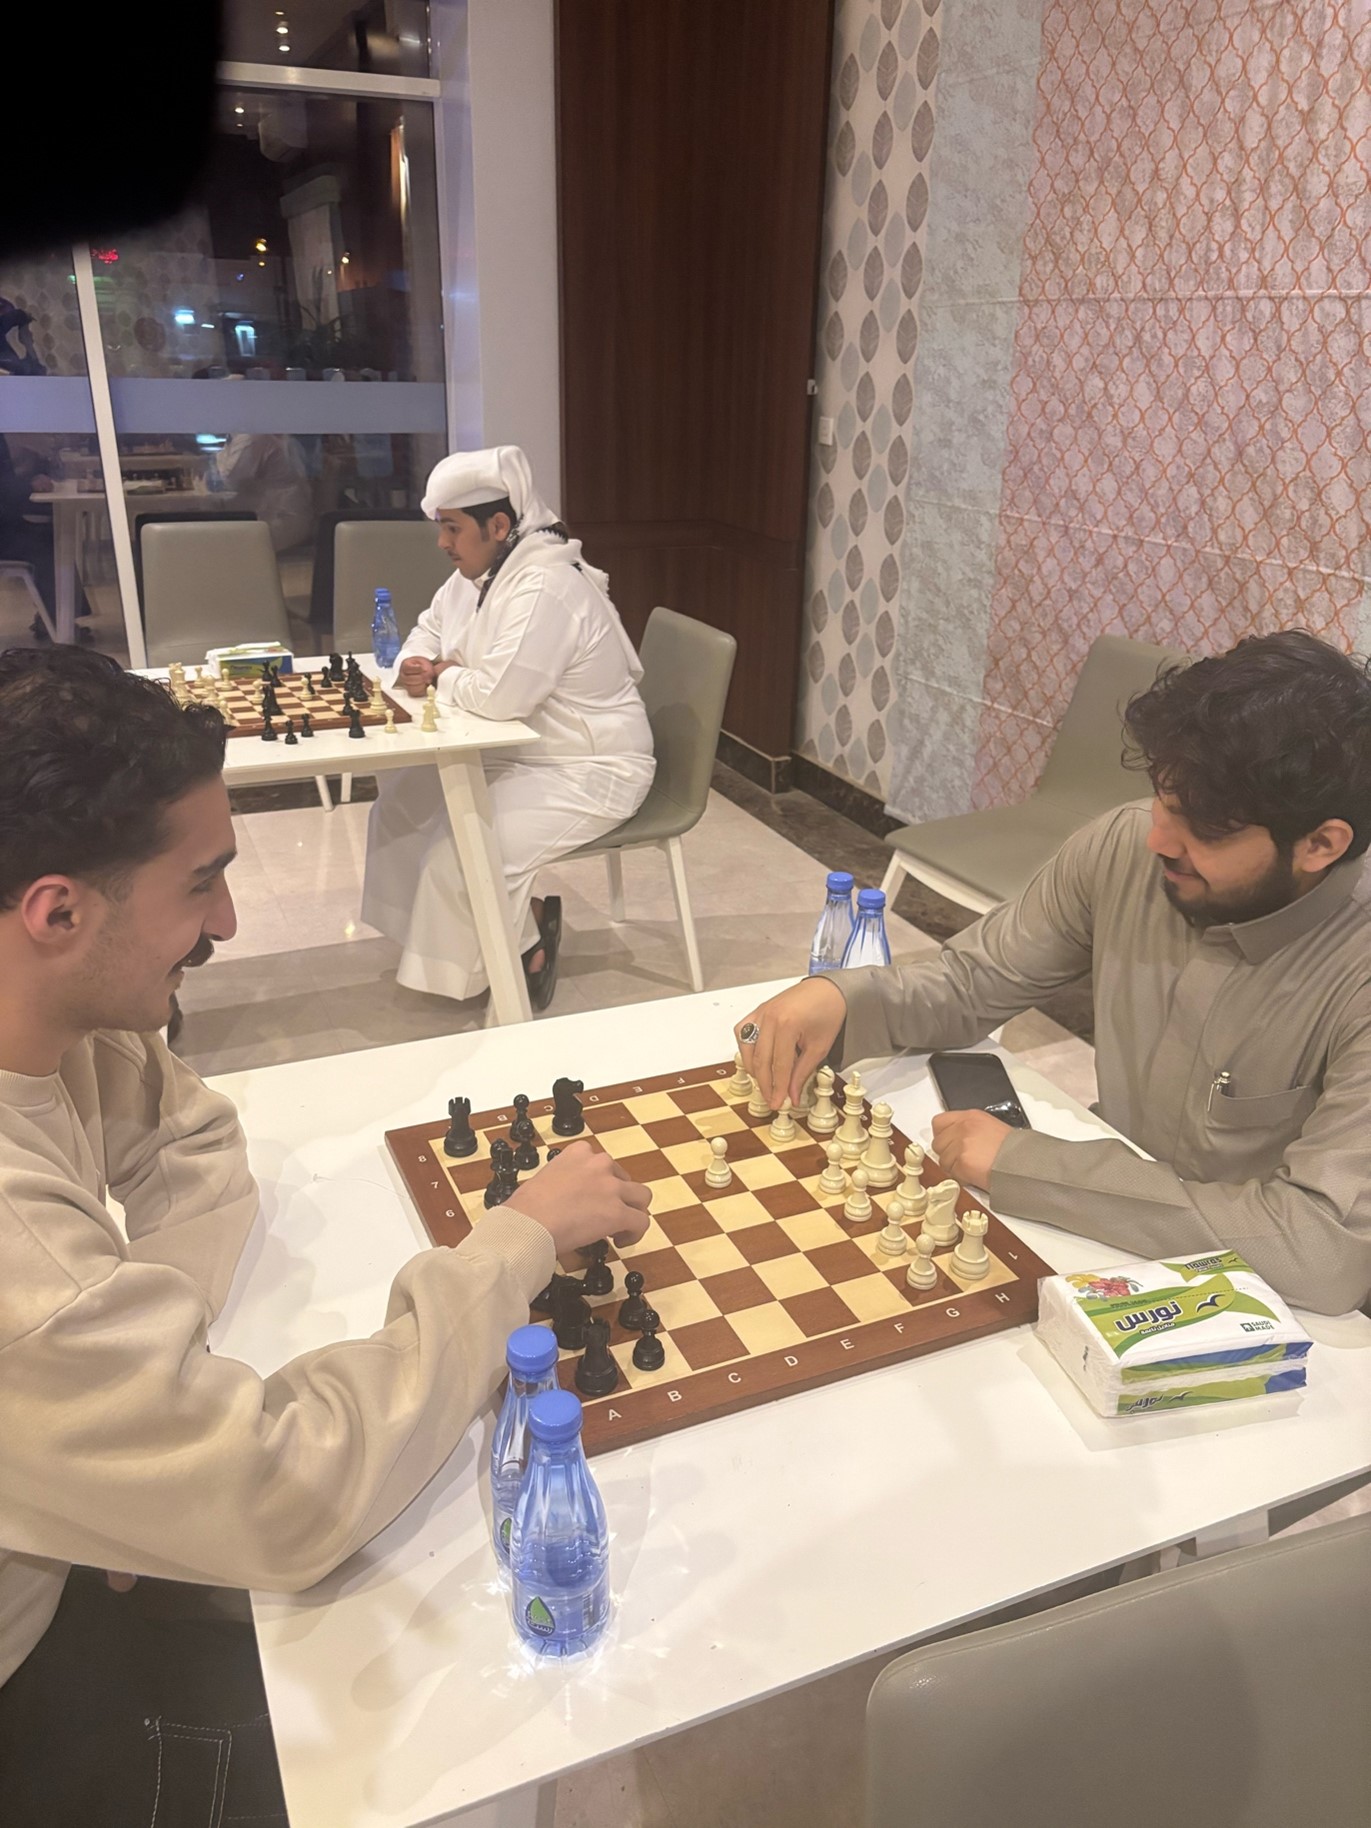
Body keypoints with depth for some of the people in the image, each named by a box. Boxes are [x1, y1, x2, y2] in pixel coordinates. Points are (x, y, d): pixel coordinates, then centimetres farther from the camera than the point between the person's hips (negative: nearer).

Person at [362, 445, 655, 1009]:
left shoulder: (544, 588, -27)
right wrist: (421, 667, -5)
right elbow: (430, 630, 20)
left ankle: (531, 942, 6)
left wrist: (442, 677, -13)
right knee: (404, 799, 11)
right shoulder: (476, 574, 5)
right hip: (516, 753, 10)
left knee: (462, 856, -22)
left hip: (587, 770, -10)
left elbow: (499, 694, -34)